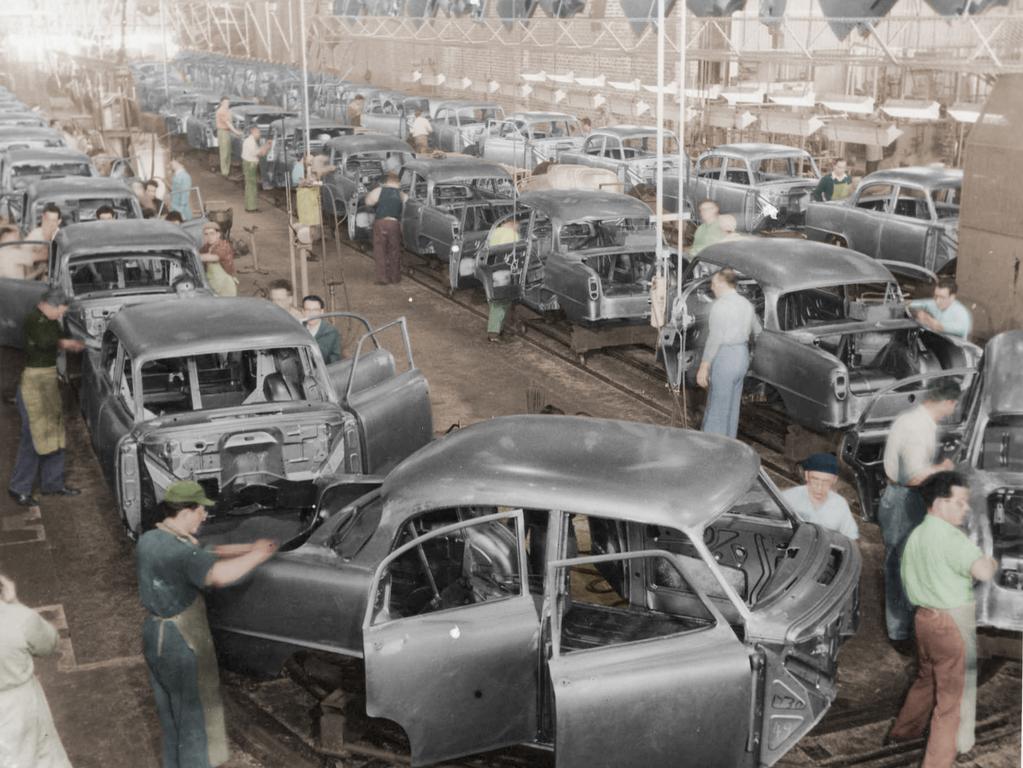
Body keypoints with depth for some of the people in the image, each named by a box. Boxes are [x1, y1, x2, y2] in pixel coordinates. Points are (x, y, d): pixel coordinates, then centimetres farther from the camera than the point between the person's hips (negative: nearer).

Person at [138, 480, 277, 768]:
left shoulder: (149, 540, 3)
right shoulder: (177, 549, -28)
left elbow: (205, 555, 6)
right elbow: (218, 575, -42)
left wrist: (250, 548, 0)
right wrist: (257, 555, -26)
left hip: (155, 635, 9)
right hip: (181, 643, -9)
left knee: (169, 711, 24)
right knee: (194, 715, 7)